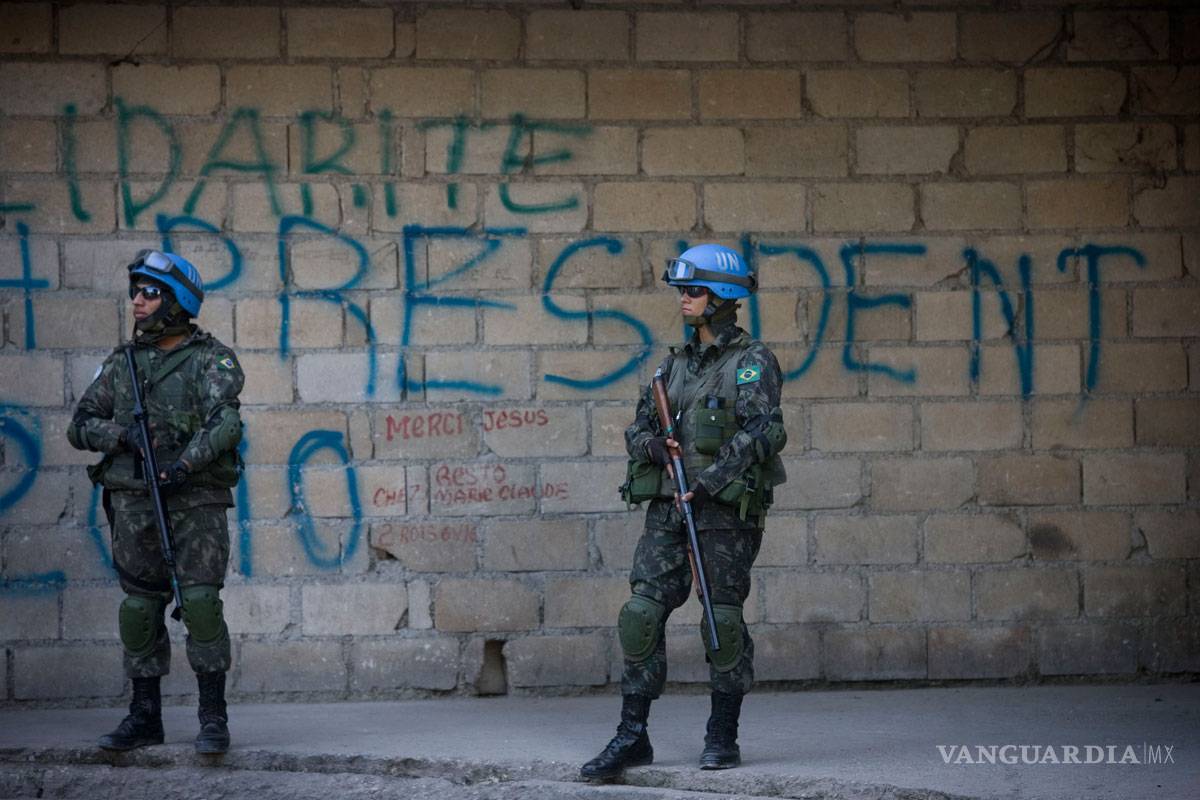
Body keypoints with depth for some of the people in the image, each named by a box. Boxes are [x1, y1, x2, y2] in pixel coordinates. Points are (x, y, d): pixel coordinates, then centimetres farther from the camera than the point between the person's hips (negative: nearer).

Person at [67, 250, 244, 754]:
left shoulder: (212, 361, -3)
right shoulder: (122, 363, 12)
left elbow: (224, 422, -19)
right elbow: (81, 427, 10)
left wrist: (183, 466, -30)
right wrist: (121, 433, -10)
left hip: (196, 500, -4)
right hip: (134, 504, 4)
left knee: (200, 603, -13)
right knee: (139, 609, 5)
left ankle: (214, 719, -8)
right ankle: (144, 718, 14)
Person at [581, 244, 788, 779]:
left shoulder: (752, 364, -5)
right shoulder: (678, 363, 16)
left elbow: (762, 431, -17)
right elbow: (638, 428, 17)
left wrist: (708, 482, -23)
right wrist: (654, 444, -8)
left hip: (725, 510, -6)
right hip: (667, 508, 6)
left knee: (723, 623, 0)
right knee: (642, 615, -2)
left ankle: (723, 737, 11)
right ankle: (632, 737, 0)